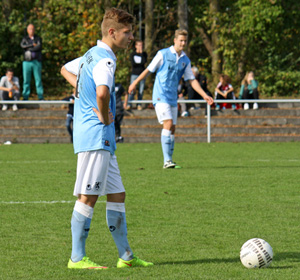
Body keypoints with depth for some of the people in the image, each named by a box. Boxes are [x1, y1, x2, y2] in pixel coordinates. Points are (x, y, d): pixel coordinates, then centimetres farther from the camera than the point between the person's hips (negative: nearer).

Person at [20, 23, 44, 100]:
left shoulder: (38, 38, 10)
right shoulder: (25, 39, 12)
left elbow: (39, 47, -9)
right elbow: (22, 46, -9)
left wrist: (29, 48, -7)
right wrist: (33, 45, -9)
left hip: (36, 62, -1)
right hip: (27, 62, 1)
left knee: (38, 80, -3)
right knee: (26, 80, -2)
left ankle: (41, 97, -1)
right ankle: (25, 97, 1)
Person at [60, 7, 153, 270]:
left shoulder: (91, 55, 16)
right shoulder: (104, 59, -15)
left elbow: (66, 69, 36)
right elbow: (102, 92, -34)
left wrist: (82, 90, 21)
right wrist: (104, 116, -17)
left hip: (101, 140, 10)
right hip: (95, 137, -10)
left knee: (117, 195, 11)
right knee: (88, 197, -6)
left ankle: (126, 256, 15)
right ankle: (77, 258, -1)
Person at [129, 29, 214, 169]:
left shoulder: (185, 60, 10)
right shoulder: (163, 54, -5)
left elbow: (192, 80, 13)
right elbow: (149, 70, 3)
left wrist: (204, 95, 5)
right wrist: (135, 83, 5)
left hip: (173, 98, 6)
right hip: (161, 96, -6)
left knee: (172, 129, 5)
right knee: (168, 125, -17)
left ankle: (169, 161, 12)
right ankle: (167, 161, -18)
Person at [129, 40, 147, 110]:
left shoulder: (144, 54, 7)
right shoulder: (132, 54, 5)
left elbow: (144, 62, -11)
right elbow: (132, 64, -6)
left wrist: (141, 53, -9)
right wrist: (140, 63, -7)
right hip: (134, 74, -1)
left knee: (141, 91, 0)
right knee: (132, 90, -8)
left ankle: (139, 105, 8)